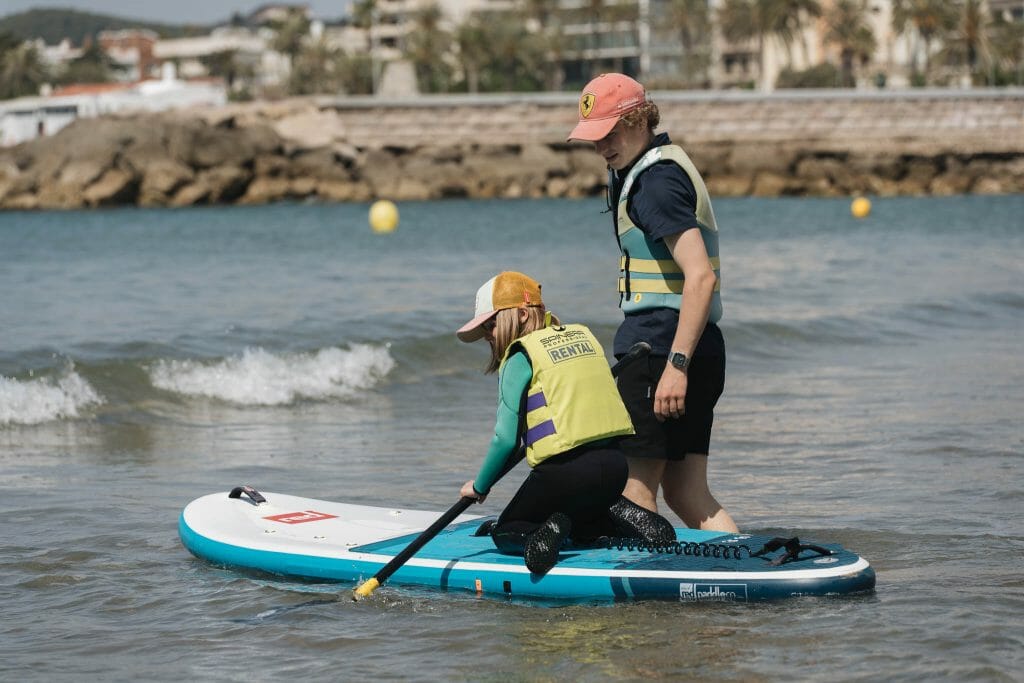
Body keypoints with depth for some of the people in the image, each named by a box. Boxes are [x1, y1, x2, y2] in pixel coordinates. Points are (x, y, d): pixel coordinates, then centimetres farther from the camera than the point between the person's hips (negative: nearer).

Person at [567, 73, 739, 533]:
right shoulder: (636, 171, 17)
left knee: (635, 490, -4)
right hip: (700, 352, 10)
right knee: (687, 494, 10)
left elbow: (700, 276, -24)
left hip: (659, 349, -10)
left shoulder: (656, 182, -15)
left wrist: (675, 365, -27)